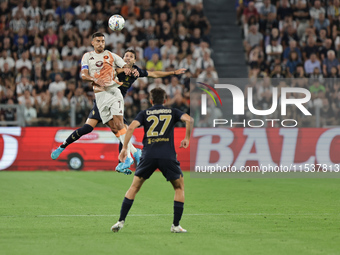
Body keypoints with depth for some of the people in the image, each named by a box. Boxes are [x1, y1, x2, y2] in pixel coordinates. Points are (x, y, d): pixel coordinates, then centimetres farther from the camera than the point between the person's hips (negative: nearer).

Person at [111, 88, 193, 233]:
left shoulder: (144, 113, 16)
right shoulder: (172, 112, 16)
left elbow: (131, 127, -1)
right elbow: (189, 119, -2)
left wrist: (124, 148, 4)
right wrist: (187, 138, 10)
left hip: (148, 155, 1)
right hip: (168, 155, -1)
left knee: (134, 187, 14)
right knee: (179, 187, 16)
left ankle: (121, 221, 6)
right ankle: (176, 225, 8)